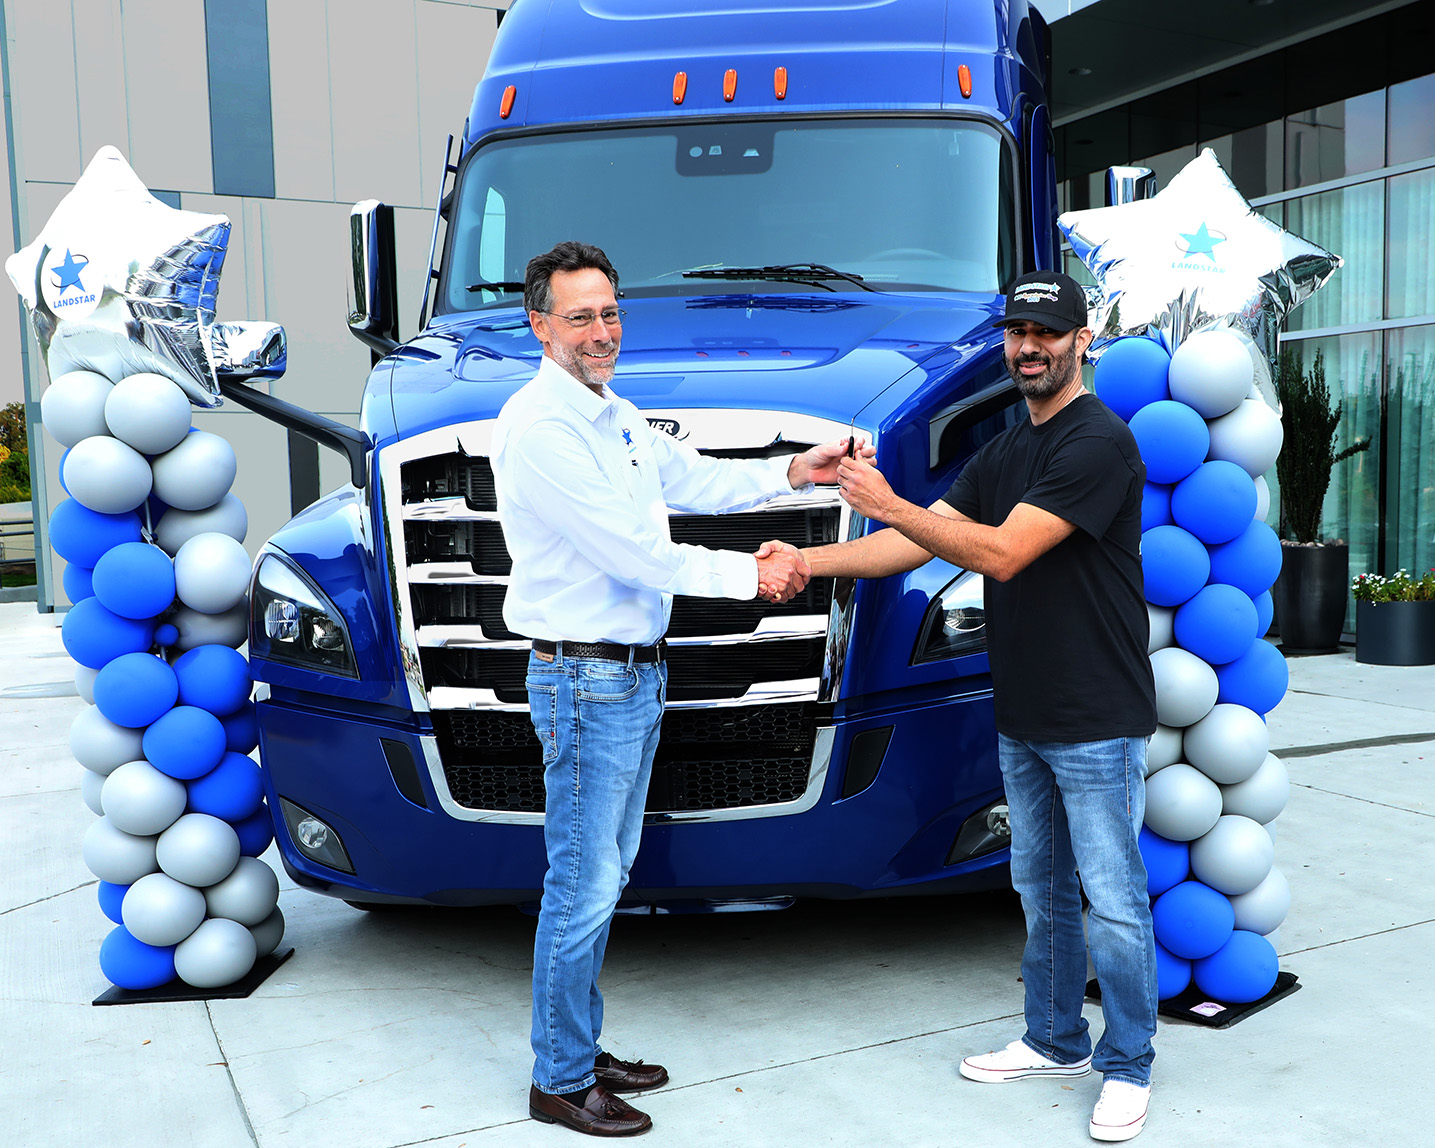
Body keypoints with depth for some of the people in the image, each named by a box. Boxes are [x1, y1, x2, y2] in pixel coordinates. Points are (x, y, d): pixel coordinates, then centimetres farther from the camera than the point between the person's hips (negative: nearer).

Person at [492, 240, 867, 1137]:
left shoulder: (615, 416, 14)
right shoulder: (540, 425, -17)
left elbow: (695, 479, 21)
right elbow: (629, 553, -21)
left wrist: (794, 471, 10)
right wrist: (750, 575, -13)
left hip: (637, 672, 10)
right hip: (587, 681, -9)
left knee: (605, 877, 16)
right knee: (583, 887, -1)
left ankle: (583, 1050, 30)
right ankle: (561, 1082, 14)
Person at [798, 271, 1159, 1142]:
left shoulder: (1099, 442, -16)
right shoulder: (1005, 452, 13)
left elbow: (1002, 552, -23)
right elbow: (921, 543, 7)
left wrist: (890, 504, -20)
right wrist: (808, 561, -4)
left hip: (1098, 724, -8)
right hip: (1022, 720, 9)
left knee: (1114, 900, 2)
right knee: (1041, 888, 17)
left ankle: (1128, 1068, 18)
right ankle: (1057, 1041, 32)